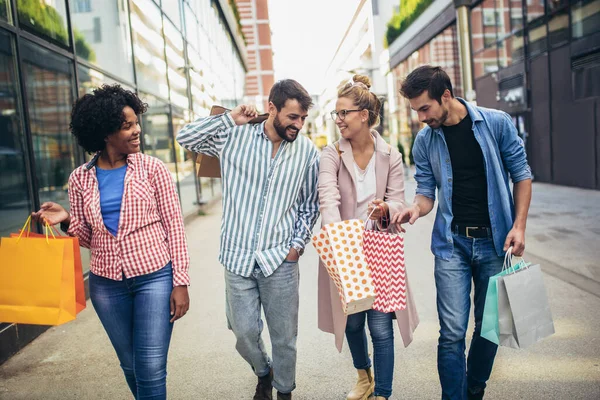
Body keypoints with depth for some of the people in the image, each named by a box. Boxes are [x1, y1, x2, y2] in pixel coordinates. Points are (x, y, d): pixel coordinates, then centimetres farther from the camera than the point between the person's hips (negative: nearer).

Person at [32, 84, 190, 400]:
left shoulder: (153, 169, -6)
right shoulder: (80, 178, 1)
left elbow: (174, 227, -5)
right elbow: (88, 236, 8)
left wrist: (180, 282, -9)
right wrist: (66, 220, -13)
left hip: (154, 277, -3)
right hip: (106, 283, 3)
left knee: (151, 370, -3)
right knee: (130, 365, 19)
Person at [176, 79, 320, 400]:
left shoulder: (308, 152, -2)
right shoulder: (234, 137, -3)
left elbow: (309, 205, 6)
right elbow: (185, 138, -1)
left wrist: (298, 244, -1)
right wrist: (229, 118, -7)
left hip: (280, 260, 0)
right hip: (238, 256, 0)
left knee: (284, 337, 10)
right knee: (244, 332, 9)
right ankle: (263, 373, 42)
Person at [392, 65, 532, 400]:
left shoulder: (497, 123, -5)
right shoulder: (425, 140, -1)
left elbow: (521, 174, 1)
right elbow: (427, 191, 3)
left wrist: (519, 226, -7)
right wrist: (415, 209, -20)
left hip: (495, 240, 0)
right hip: (452, 243, 0)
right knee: (453, 332, -5)